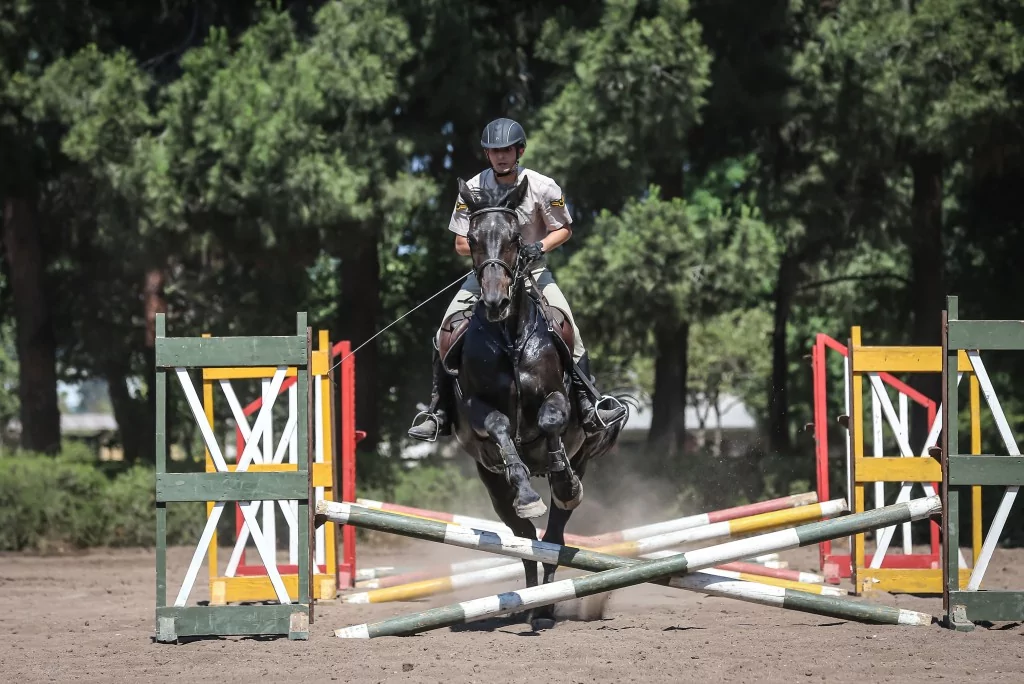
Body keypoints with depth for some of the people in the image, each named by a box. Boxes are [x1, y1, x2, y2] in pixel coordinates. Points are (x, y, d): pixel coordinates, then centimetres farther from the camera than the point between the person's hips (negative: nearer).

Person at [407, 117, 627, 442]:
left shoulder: (543, 187, -12)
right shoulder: (472, 189, -9)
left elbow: (564, 230, 1)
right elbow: (461, 244, -5)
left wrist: (540, 246, -20)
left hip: (532, 270, -1)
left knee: (568, 326, -20)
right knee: (445, 333, -12)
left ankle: (586, 405, -14)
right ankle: (438, 412, -2)